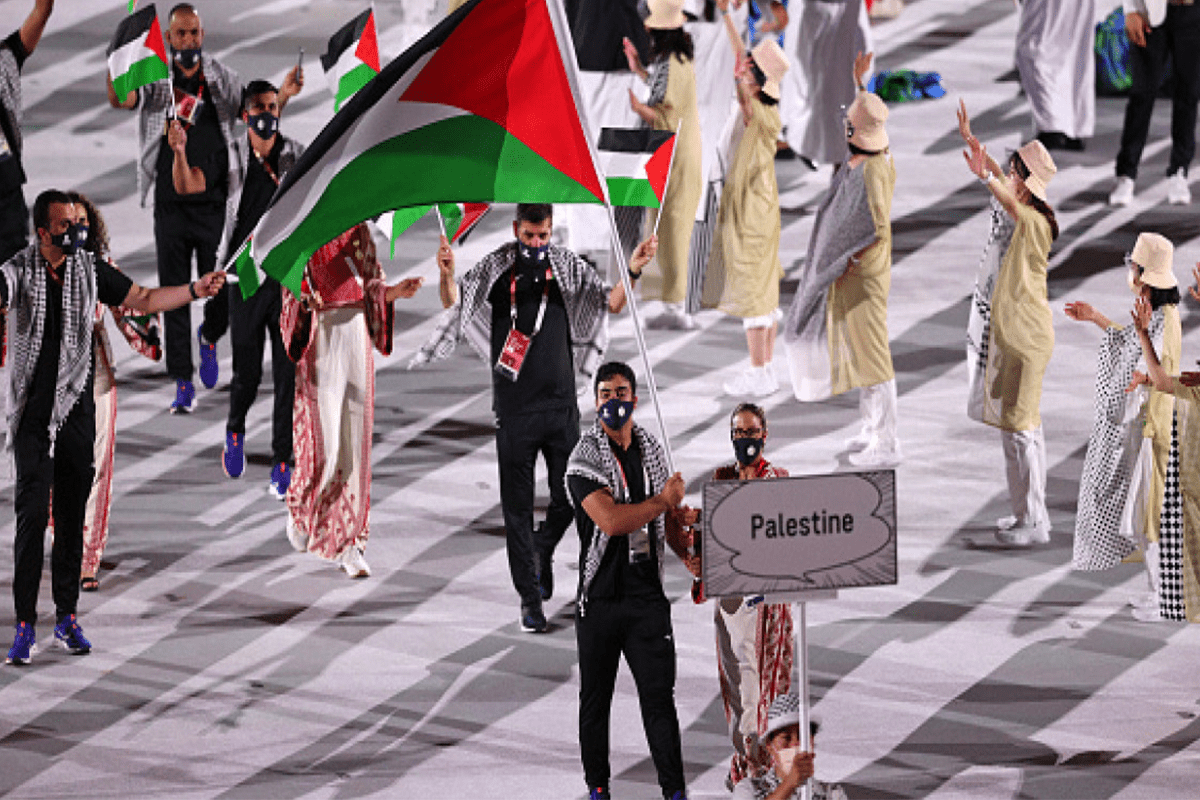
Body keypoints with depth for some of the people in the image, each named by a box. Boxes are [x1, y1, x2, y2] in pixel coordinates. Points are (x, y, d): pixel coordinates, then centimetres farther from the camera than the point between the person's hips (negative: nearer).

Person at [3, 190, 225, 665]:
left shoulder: (89, 271, 5)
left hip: (76, 409, 4)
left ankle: (67, 617, 16)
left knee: (72, 517, 6)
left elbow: (143, 301, 15)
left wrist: (196, 291, 8)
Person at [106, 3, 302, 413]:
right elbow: (122, 99, -15)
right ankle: (183, 384, 7)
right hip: (171, 205, 0)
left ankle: (210, 336, 34)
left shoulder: (221, 79, 5)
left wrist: (283, 96, -22)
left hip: (213, 203, 0)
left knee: (220, 289, -1)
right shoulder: (155, 79, 1)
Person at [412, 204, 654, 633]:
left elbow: (612, 304, 3)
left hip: (560, 403, 2)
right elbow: (454, 302, -10)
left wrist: (632, 272, -16)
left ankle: (543, 549, 34)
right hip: (514, 407, -2)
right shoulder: (495, 268, -1)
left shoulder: (568, 266, 4)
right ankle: (530, 596, 9)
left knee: (571, 497, 3)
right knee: (518, 505, 1)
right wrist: (446, 277, -33)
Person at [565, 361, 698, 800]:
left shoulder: (651, 450, 11)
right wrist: (664, 500, -11)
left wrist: (686, 553, 5)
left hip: (647, 595, 3)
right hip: (600, 598, -3)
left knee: (659, 697, -2)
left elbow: (668, 516, 22)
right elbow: (610, 520, -22)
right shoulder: (584, 459, -8)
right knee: (595, 698, 6)